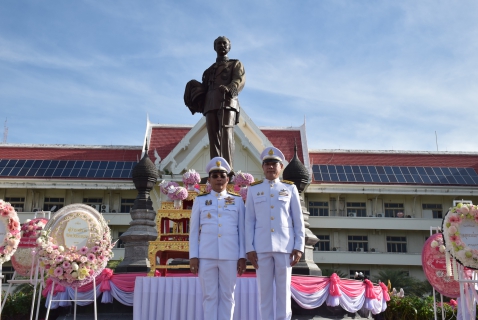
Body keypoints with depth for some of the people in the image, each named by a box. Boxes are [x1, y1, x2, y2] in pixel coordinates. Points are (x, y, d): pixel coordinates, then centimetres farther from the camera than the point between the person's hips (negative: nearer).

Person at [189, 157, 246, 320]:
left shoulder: (237, 201, 9)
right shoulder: (200, 200, 9)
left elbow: (242, 230, 7)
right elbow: (193, 230, 7)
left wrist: (242, 257, 0)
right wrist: (193, 256, 0)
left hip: (230, 255, 0)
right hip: (206, 255, 0)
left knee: (227, 295, 5)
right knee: (209, 296, 4)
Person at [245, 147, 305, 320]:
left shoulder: (290, 188, 7)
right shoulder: (253, 189, 8)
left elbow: (298, 220, 5)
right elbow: (249, 221, 5)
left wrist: (299, 247, -3)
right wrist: (249, 248, -2)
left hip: (285, 247, 0)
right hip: (261, 248, 1)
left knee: (284, 291, 4)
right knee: (264, 291, 4)